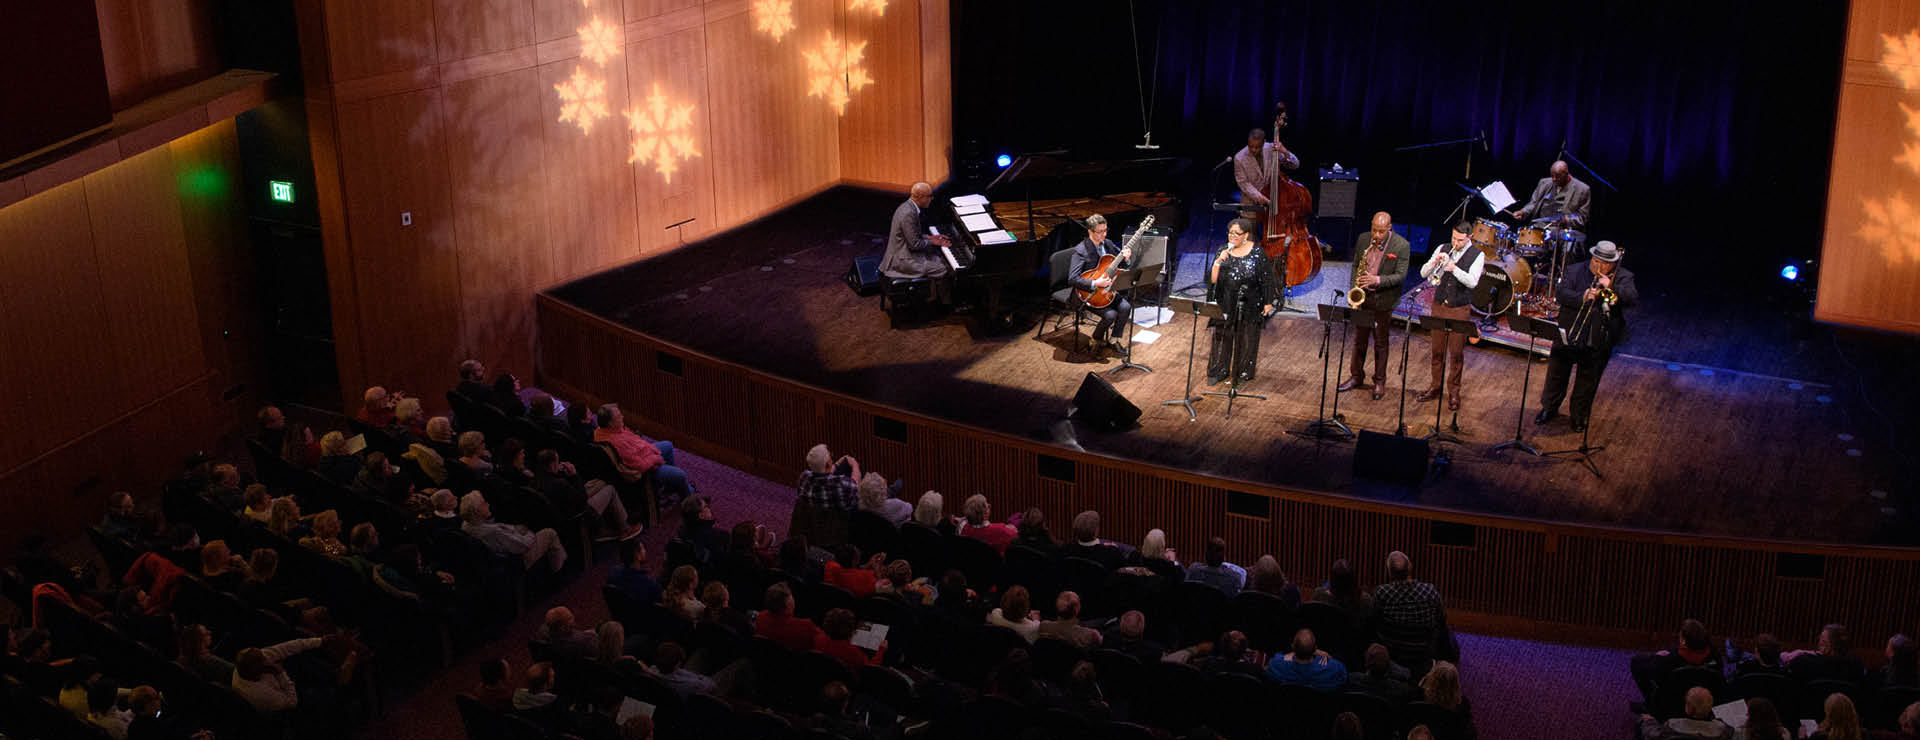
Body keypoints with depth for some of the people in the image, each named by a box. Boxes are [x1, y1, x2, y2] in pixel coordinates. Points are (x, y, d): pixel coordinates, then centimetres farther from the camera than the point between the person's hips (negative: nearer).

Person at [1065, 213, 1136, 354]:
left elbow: (1122, 267, 13)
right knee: (1110, 314, -24)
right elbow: (1072, 279, -26)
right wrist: (1095, 283, -34)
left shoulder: (1108, 244, 4)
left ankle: (1114, 340, 4)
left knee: (1125, 307, -17)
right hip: (1089, 294, -6)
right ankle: (1097, 340, 5)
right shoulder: (1080, 251, -18)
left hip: (1106, 289, 6)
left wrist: (1125, 259, -11)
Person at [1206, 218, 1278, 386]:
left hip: (1249, 306, -2)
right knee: (1222, 337, 7)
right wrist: (1219, 261, -21)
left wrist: (1268, 302, -6)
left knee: (1246, 338, 10)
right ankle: (1218, 372, 18)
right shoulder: (1223, 251, -2)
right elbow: (1213, 279, -5)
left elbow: (1266, 278, -4)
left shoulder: (1256, 252, -8)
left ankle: (1243, 372, 24)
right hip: (1225, 304, 2)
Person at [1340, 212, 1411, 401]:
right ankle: (1356, 376, 28)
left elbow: (1401, 275, -13)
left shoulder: (1401, 246, -13)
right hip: (1362, 298, 4)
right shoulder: (1363, 239, 0)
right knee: (1359, 340, 14)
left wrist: (1378, 280, -27)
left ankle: (1380, 382, 18)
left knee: (1381, 343, 7)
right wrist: (1355, 287, -3)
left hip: (1383, 301, -4)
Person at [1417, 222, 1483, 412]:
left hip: (1460, 310, -3)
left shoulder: (1477, 255, -7)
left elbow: (1472, 281, -20)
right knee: (1437, 350, 11)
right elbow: (1423, 273, 0)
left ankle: (1453, 392, 12)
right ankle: (1435, 386, 24)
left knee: (1456, 353, 2)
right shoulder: (1443, 249, 3)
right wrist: (1434, 262, -20)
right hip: (1439, 306, 3)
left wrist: (1454, 269, -34)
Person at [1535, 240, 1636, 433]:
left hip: (1599, 342, -1)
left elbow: (1633, 298, -13)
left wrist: (1611, 286, -23)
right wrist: (1583, 297, -25)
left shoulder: (1623, 277, 1)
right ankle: (1549, 408, 30)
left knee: (1588, 381, 9)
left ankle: (1579, 415, 26)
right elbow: (1560, 294, -10)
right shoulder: (1574, 270, 1)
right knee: (1556, 374, 11)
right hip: (1568, 336, 1)